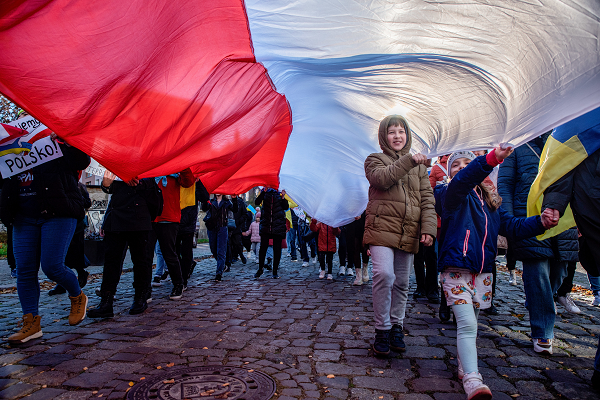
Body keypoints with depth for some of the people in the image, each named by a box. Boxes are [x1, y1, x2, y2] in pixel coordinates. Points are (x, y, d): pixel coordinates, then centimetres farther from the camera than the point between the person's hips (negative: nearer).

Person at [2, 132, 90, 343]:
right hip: (24, 219, 6)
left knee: (52, 266, -11)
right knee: (24, 270, 1)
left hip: (58, 215, -5)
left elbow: (82, 161, -14)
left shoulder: (56, 147, 1)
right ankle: (32, 322, 9)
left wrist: (66, 140, -20)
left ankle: (78, 297, 18)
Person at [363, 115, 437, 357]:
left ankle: (396, 326, 26)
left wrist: (428, 228, -2)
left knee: (402, 282, 9)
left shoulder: (419, 166, 18)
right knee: (384, 275, -18)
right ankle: (382, 329, -3)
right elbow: (382, 178, -15)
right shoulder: (375, 160, 9)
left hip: (408, 234, 4)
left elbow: (427, 199, 10)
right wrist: (408, 161, -18)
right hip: (382, 229, -4)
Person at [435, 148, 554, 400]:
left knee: (470, 323, 17)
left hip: (483, 272, 6)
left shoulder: (490, 202, 15)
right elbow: (462, 181, -26)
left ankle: (464, 367, 31)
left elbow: (512, 226, 11)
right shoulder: (450, 195, -4)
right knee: (466, 324, -14)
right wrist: (490, 160, -41)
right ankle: (471, 379, -14)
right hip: (456, 270, -6)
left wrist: (539, 223, -7)